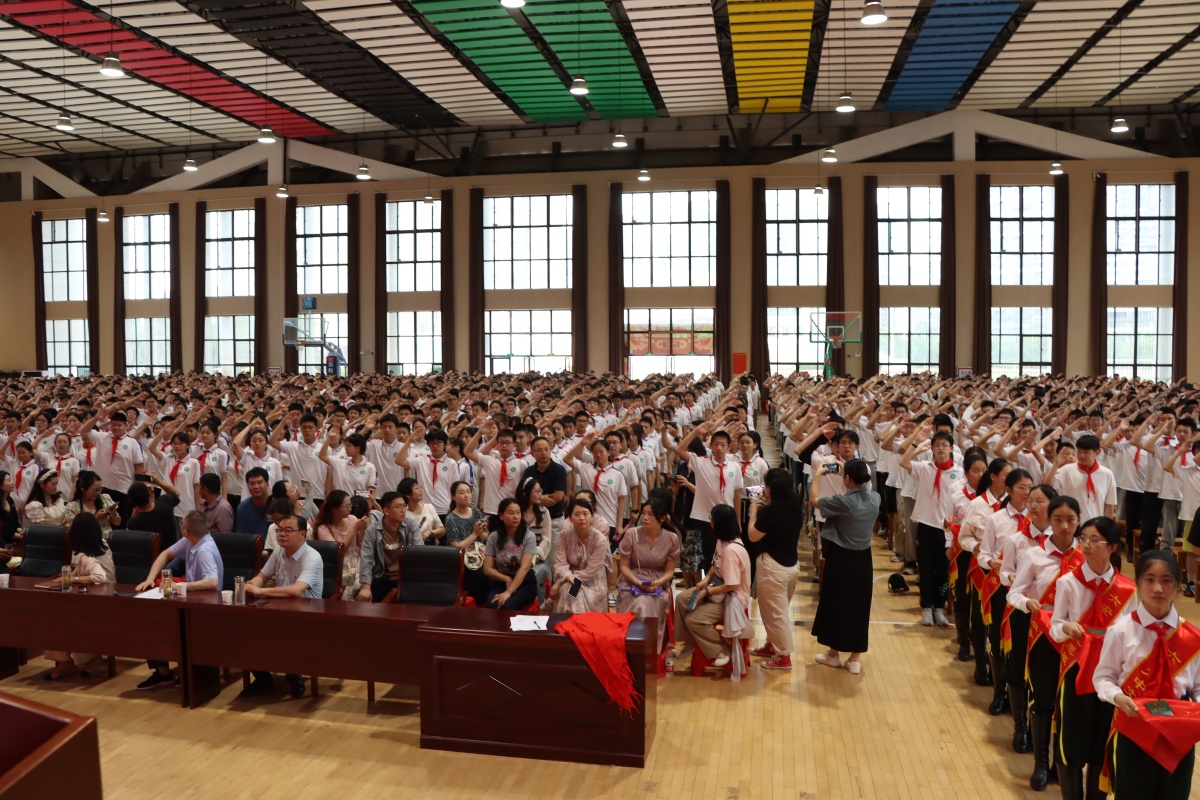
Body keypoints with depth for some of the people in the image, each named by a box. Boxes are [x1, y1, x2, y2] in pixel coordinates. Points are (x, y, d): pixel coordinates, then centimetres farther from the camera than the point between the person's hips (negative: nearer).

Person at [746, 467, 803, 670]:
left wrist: (754, 510, -2)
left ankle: (783, 656, 15)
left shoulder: (769, 510, -23)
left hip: (773, 566, -8)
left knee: (775, 612, 6)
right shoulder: (796, 507, 0)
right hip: (792, 563, 8)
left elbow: (753, 536, -12)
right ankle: (773, 645, 37)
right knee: (780, 609, 23)